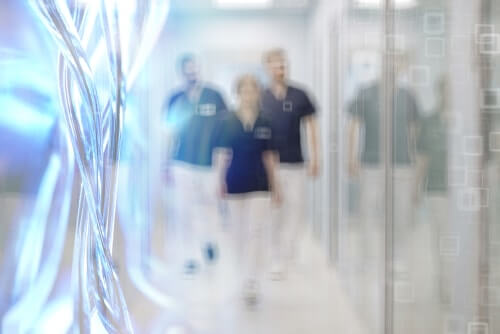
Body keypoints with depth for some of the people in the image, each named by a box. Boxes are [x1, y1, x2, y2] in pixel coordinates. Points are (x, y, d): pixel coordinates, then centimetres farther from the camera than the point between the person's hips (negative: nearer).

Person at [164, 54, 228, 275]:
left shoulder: (214, 96, -2)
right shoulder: (175, 99, 2)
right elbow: (171, 133, 10)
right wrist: (168, 163, 10)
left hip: (209, 163, -1)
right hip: (183, 164, 1)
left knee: (208, 204, 10)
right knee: (184, 211, -1)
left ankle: (208, 240, 39)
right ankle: (192, 257, 11)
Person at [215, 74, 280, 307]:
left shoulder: (265, 124, 1)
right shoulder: (229, 123, -1)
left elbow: (269, 157, 6)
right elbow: (224, 154, 2)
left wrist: (275, 187, 8)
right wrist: (220, 182, -2)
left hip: (259, 185, -1)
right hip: (235, 183, 1)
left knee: (256, 232, -7)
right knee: (240, 232, 11)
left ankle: (251, 283, -5)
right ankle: (248, 274, 30)